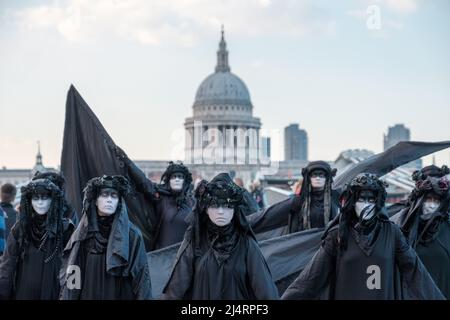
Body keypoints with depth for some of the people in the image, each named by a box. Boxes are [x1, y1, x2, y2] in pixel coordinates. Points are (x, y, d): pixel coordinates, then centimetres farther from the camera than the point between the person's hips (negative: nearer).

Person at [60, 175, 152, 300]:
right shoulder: (82, 233, 1)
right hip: (86, 295, 2)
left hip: (120, 296, -2)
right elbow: (70, 275, 2)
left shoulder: (132, 235, -7)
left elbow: (142, 277, -9)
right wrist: (66, 297, -7)